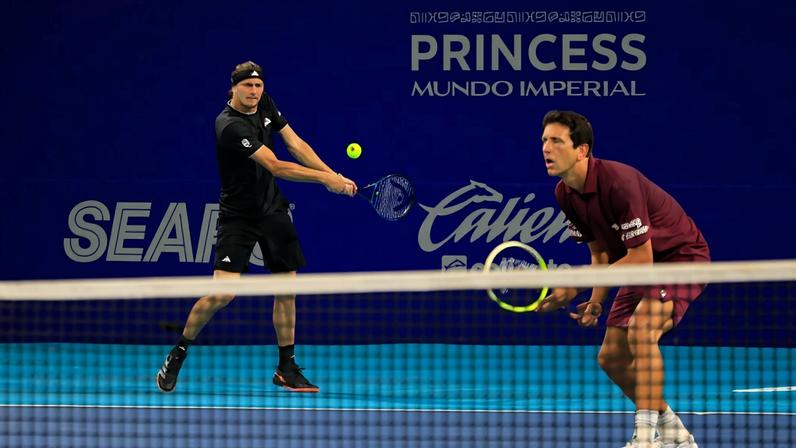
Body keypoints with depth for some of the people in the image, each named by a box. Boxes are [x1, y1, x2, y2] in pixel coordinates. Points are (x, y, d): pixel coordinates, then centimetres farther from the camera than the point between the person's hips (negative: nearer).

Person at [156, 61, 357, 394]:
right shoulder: (230, 126, -25)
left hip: (273, 210, 7)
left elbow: (296, 144, 4)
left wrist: (334, 175, -7)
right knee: (222, 293, -16)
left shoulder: (265, 105, 0)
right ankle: (176, 357, 3)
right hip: (238, 216, -7)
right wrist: (324, 178, -28)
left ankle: (286, 369, 17)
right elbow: (275, 167, -28)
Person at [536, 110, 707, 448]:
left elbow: (641, 258, -29)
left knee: (641, 330, -33)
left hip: (681, 255, -9)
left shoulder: (618, 182, -31)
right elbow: (601, 253, 8)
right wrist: (596, 301, -8)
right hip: (642, 267, 9)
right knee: (611, 358, 5)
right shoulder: (565, 194, -5)